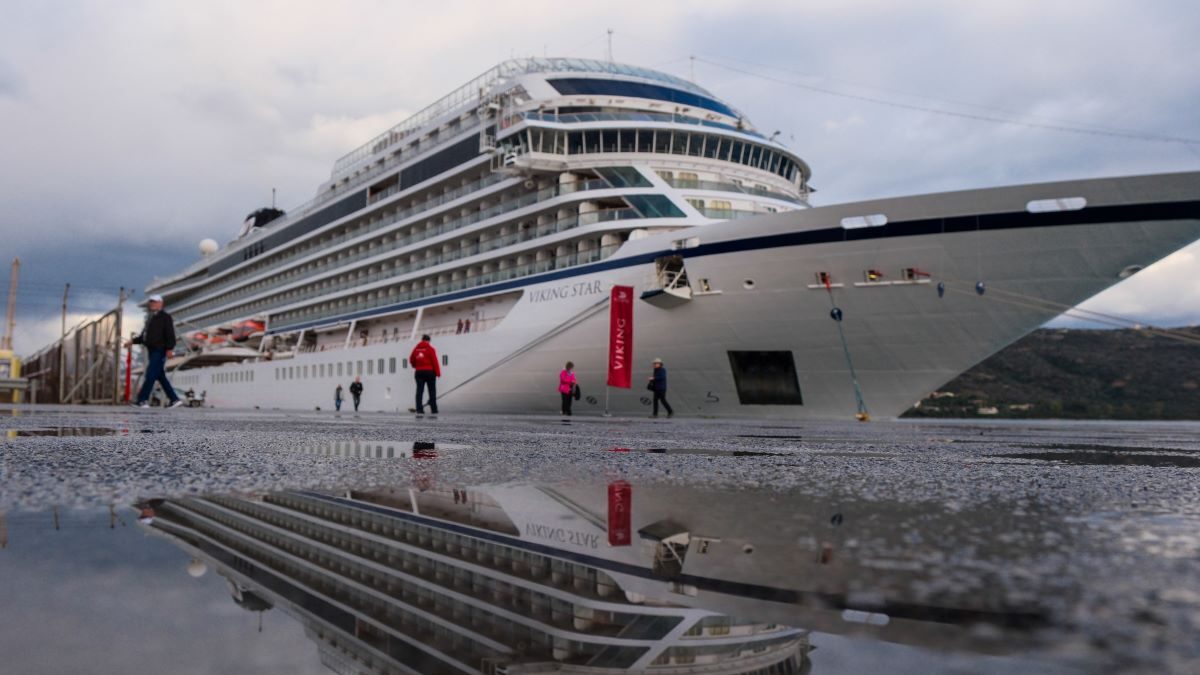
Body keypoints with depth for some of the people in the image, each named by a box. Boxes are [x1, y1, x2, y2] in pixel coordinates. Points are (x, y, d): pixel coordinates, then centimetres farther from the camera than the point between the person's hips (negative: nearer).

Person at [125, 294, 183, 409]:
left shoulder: (165, 317, -4)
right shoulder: (150, 318, 21)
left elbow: (170, 334, -14)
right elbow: (144, 336, 27)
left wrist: (169, 348, -24)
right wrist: (133, 341, 15)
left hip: (159, 351, -9)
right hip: (152, 351, 9)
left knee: (150, 375, -13)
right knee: (160, 377, 8)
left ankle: (142, 400, -14)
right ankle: (175, 399, 11)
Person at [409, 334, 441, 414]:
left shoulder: (416, 349, 7)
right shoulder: (430, 349, -6)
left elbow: (411, 360, 13)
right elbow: (435, 361, -11)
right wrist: (438, 373, -8)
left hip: (419, 372, 3)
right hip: (429, 372, -3)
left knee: (419, 391, 1)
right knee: (432, 391, 4)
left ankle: (419, 409, -5)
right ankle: (434, 409, 4)